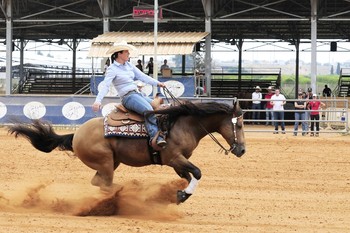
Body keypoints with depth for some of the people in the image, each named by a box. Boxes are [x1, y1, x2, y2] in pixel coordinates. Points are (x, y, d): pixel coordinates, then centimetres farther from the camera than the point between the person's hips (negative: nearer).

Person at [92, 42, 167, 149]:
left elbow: (142, 76, 16)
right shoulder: (112, 69, -5)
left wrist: (157, 83, 5)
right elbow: (105, 85, -15)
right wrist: (98, 101, -29)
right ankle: (155, 137, -38)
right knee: (149, 111, -31)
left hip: (138, 95, 9)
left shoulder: (129, 65, 17)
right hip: (129, 97, -9)